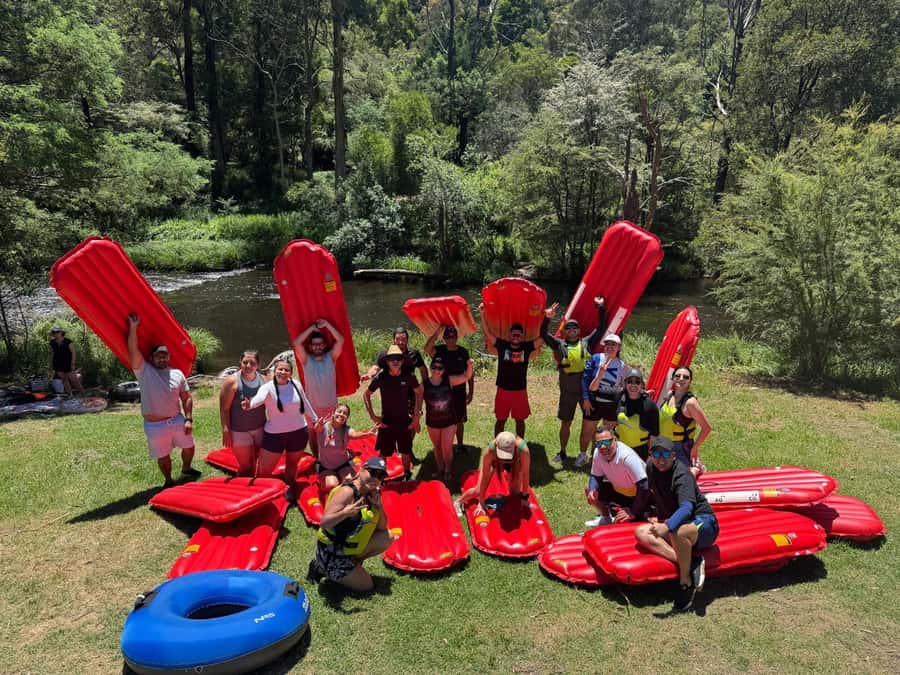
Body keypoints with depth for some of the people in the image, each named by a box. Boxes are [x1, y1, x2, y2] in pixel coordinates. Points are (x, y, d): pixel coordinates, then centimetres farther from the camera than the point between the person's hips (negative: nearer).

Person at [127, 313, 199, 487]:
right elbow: (133, 350, -19)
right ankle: (169, 481, 34)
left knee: (188, 447, 17)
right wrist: (133, 327, -25)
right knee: (163, 456, 11)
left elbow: (186, 398, 1)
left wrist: (189, 419, -6)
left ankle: (186, 469, 46)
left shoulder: (177, 374, -1)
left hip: (177, 420, 3)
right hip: (155, 425, -3)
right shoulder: (143, 371, -8)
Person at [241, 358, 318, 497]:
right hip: (274, 434, -3)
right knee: (264, 471, -2)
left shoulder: (296, 385, -4)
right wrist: (250, 404, -59)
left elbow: (305, 403, 11)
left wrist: (315, 419, 19)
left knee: (292, 464, 21)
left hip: (299, 433, 3)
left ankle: (289, 488, 45)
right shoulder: (268, 388, -15)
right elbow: (258, 398, -37)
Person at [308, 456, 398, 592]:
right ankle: (322, 569, 7)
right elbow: (324, 523, -31)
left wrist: (379, 506, -14)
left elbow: (382, 528, 3)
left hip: (351, 548, 8)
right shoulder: (347, 492, -25)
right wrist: (345, 512, -48)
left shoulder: (370, 494, 0)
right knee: (366, 586, -1)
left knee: (388, 537, 3)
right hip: (331, 554, -8)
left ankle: (354, 561, 10)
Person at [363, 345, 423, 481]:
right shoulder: (381, 377, -14)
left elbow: (418, 392, 6)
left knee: (406, 450, 15)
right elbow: (366, 394, -1)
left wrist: (417, 414, 4)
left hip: (405, 420, 2)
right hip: (386, 421, -1)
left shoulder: (409, 377, -11)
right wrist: (373, 416, -6)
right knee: (384, 452, 5)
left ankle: (407, 474, 36)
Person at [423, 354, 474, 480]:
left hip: (449, 421, -1)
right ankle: (440, 469, 41)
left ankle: (448, 470, 28)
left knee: (447, 448, 2)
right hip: (432, 422, 1)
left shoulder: (449, 380, -12)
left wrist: (470, 366, -32)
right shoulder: (424, 384, -14)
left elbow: (465, 377, -13)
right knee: (437, 447, 19)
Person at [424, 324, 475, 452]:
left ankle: (460, 445, 30)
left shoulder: (463, 352, -1)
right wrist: (436, 333, -31)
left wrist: (471, 392, 2)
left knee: (459, 421, 13)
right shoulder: (440, 350, -6)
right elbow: (426, 349, -29)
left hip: (460, 393, 2)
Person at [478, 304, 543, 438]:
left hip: (520, 391, 1)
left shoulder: (527, 347, 0)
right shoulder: (502, 345, -2)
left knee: (520, 420, 14)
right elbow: (487, 333, -7)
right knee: (500, 420, 11)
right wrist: (482, 315, -18)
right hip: (503, 390, -1)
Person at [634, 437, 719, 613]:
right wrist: (659, 519, 14)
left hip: (703, 522, -8)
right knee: (641, 532, -18)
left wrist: (667, 526, -54)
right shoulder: (651, 467, 1)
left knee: (678, 532, -42)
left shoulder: (681, 475, -22)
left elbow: (687, 507, -38)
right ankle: (691, 564, -26)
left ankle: (686, 582, -20)